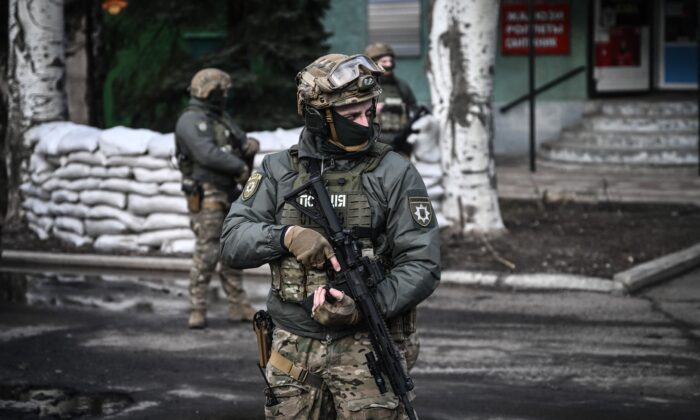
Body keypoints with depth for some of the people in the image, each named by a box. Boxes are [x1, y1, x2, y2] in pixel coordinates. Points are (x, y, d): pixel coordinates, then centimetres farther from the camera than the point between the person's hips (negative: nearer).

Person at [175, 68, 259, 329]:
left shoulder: (221, 119, 17)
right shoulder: (191, 121, -12)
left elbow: (241, 144, 20)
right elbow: (208, 155, -24)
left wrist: (251, 145, -4)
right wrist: (240, 167, -15)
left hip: (229, 194, 9)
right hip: (206, 196, -9)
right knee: (206, 253, -11)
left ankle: (238, 306, 16)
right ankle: (197, 310, -6)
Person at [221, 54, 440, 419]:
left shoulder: (395, 175, -4)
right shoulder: (278, 170, 5)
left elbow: (422, 265, -7)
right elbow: (233, 242, -1)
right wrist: (287, 235, -19)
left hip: (365, 348, -3)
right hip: (294, 347, 3)